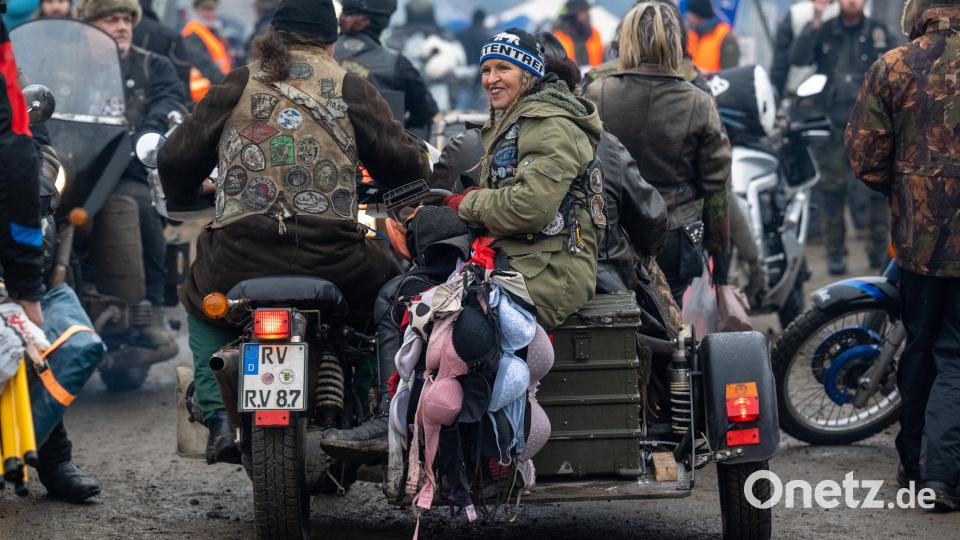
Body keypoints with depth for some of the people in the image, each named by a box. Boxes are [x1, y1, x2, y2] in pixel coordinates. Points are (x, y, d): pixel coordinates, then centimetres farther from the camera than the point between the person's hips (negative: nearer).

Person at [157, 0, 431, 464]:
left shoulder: (237, 86, 11)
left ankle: (219, 421, 16)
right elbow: (405, 162, 6)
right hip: (332, 260, -1)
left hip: (239, 262, 1)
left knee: (199, 302, 34)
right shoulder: (349, 90, 8)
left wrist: (183, 198, 36)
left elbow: (176, 159, 14)